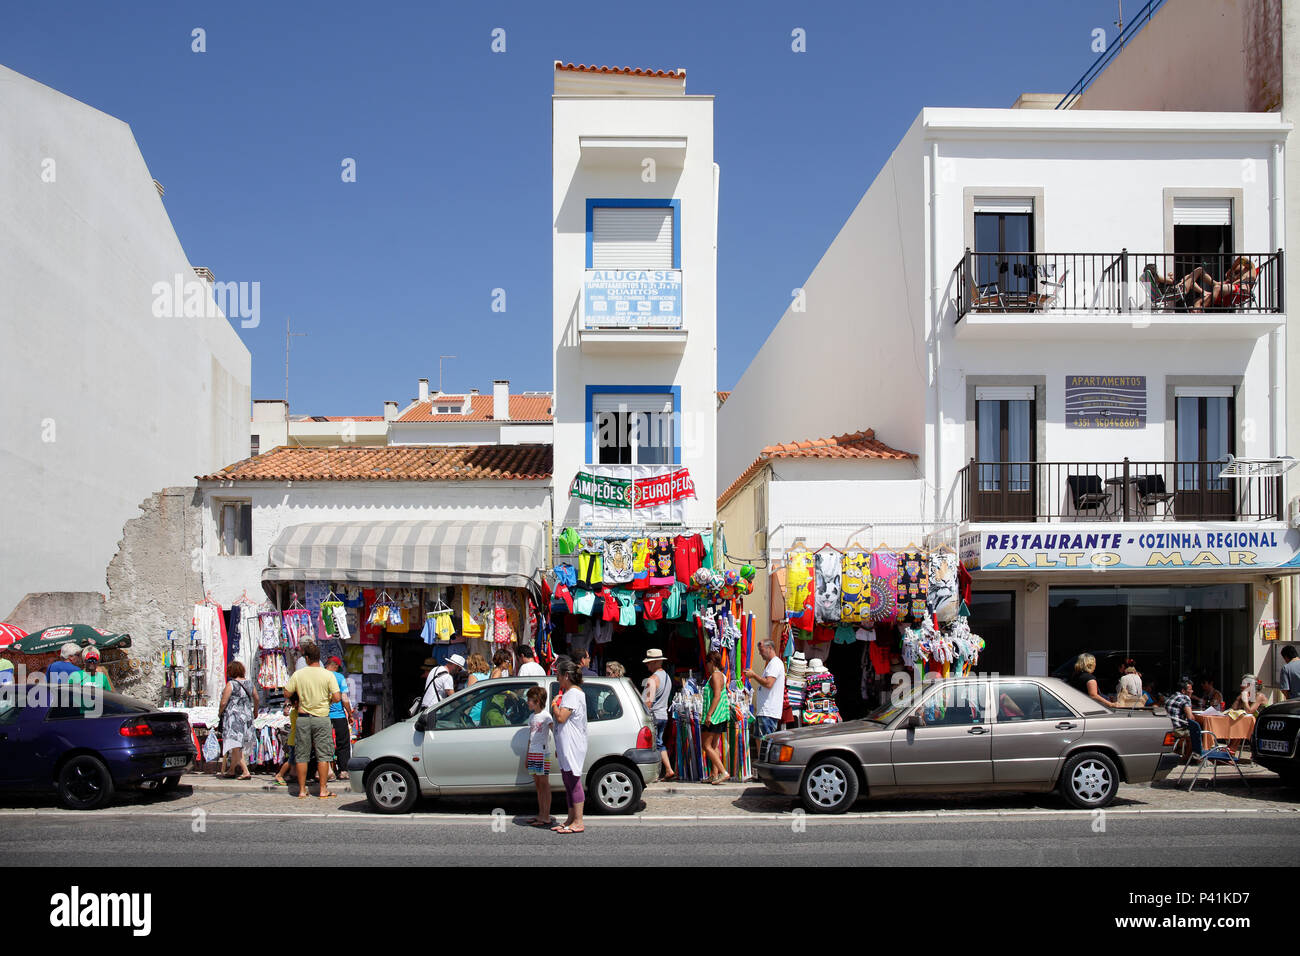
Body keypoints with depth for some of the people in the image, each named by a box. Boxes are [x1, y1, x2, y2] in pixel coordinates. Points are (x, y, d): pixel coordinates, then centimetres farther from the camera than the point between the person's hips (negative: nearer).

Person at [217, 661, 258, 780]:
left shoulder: (231, 684, -12)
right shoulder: (248, 683, 7)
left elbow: (223, 702, -12)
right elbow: (256, 698, 18)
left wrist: (220, 712, 8)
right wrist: (255, 711, 35)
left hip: (234, 717, -7)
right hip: (247, 716, 7)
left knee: (236, 747, -6)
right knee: (237, 746, 18)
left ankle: (246, 772, -14)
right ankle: (232, 770, 28)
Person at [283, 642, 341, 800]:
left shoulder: (298, 674, -3)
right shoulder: (328, 675, -7)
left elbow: (287, 692, 2)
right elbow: (337, 697, -11)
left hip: (303, 717, 2)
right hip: (321, 718, -1)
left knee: (301, 755, 9)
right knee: (323, 755, 5)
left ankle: (302, 790, 12)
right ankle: (323, 790, 5)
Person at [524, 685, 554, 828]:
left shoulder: (546, 716, -8)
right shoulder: (532, 717, 15)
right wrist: (527, 756, 19)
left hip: (542, 753, -8)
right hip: (532, 753, 8)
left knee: (544, 784, -5)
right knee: (538, 785, 10)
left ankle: (547, 818, -3)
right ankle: (541, 815, 16)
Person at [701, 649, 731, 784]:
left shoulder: (715, 675, -14)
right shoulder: (721, 675, 16)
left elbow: (717, 696, -22)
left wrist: (709, 714, -24)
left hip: (714, 716, -10)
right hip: (720, 717, 10)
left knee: (706, 745, -9)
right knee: (714, 745, 12)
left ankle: (723, 772, -15)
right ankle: (714, 775, 13)